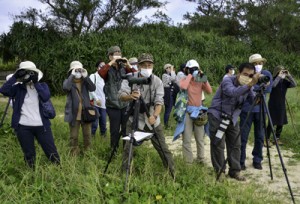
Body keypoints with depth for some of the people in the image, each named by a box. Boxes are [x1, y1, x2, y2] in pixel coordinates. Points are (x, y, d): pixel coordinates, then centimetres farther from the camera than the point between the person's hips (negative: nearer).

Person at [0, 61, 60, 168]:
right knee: (29, 154, 13)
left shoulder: (42, 85, 5)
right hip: (23, 127, 1)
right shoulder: (18, 87, 5)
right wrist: (15, 76, -16)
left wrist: (36, 83, -15)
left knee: (51, 151, 6)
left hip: (41, 125, -1)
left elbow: (46, 97, -15)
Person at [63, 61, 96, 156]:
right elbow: (65, 88, -25)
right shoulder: (68, 81, -1)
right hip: (74, 114, -2)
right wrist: (72, 75, -22)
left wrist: (86, 77, -19)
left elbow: (93, 88, -13)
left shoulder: (85, 81, 6)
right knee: (74, 136, 7)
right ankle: (74, 154, 21)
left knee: (87, 135, 13)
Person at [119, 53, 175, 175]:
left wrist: (155, 116, -31)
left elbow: (159, 102, -12)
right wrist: (130, 96, -40)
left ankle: (173, 172, 20)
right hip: (134, 120, 0)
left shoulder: (157, 81, -7)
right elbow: (121, 96, -16)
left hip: (152, 121, 1)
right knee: (128, 148, 0)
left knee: (163, 148, 5)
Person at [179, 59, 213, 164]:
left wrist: (204, 79, -8)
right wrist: (190, 75, -17)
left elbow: (209, 91, -4)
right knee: (187, 139, -1)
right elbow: (183, 87, -27)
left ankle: (200, 159, 27)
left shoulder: (200, 81, 7)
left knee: (200, 138, 14)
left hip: (199, 110, 4)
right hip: (188, 111, -4)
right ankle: (188, 161, 6)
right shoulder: (184, 80, -3)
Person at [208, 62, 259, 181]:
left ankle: (235, 171, 15)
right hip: (217, 116, -6)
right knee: (218, 145, -4)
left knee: (235, 145, 4)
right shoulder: (227, 81, -19)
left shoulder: (248, 87, 2)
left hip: (232, 118, 6)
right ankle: (219, 172, 8)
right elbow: (233, 92, -39)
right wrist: (250, 85, -51)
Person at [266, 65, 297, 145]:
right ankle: (267, 139, 1)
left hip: (282, 105, 5)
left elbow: (294, 84, -6)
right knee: (271, 123, -7)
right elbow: (272, 85, -30)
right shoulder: (273, 80, -9)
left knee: (281, 123, 8)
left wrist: (289, 75, -13)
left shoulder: (285, 81, 4)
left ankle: (277, 138, 22)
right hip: (273, 105, -5)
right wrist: (279, 76, -28)